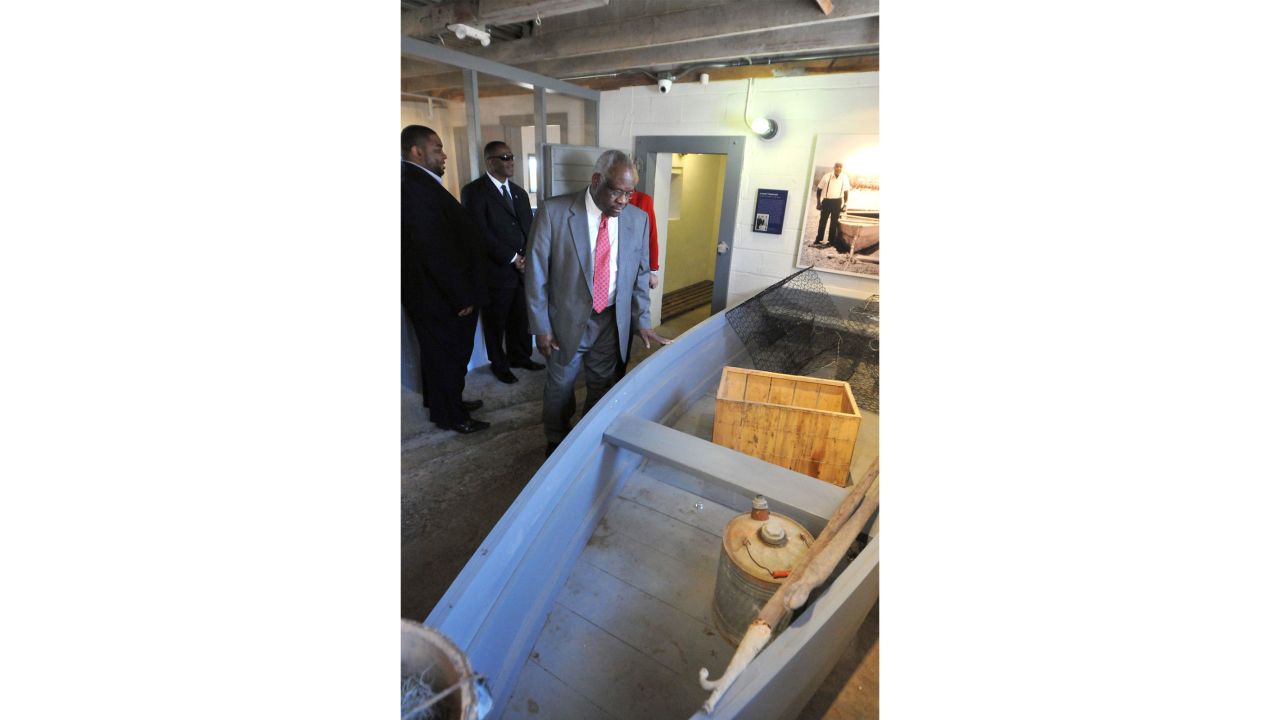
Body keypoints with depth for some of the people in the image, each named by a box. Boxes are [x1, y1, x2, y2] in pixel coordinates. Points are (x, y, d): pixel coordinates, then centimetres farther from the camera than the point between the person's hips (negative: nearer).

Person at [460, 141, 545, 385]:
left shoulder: (519, 192, 14)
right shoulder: (474, 191, -7)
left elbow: (530, 227, 13)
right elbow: (481, 233, -14)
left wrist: (527, 257, -4)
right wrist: (511, 258, -14)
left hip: (524, 267, 5)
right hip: (496, 271, -5)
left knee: (521, 317, 12)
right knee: (496, 321, 9)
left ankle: (520, 356, 32)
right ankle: (499, 364, 27)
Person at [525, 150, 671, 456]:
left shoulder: (638, 219, -3)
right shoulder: (554, 212, -14)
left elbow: (641, 273, 6)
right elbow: (536, 272, -10)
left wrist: (642, 321, 2)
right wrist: (541, 327, -9)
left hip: (613, 321, 3)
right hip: (568, 320, -2)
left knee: (602, 386, 16)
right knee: (560, 387, 15)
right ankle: (556, 441, 40)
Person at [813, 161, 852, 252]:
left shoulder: (845, 178, -3)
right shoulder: (827, 176, -9)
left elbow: (846, 192, 7)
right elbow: (819, 189, -3)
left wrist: (845, 204, 3)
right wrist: (819, 202, -5)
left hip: (837, 201, 2)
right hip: (826, 201, -1)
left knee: (834, 221, 7)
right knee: (822, 220, 4)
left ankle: (831, 241, 15)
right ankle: (818, 240, 14)